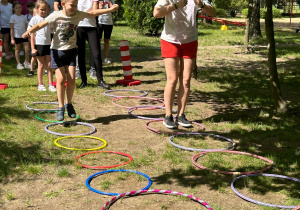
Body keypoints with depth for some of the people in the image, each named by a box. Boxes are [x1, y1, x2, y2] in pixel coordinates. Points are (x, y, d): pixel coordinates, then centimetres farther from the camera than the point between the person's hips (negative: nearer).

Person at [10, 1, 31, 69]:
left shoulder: (24, 17, 8)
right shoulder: (13, 17, -3)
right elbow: (12, 29, -4)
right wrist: (12, 38, -8)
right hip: (17, 36, -3)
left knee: (27, 49, -3)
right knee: (17, 50, 6)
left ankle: (26, 63, 10)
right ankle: (19, 64, 14)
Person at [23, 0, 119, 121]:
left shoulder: (78, 15, -3)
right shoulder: (56, 16, -12)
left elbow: (92, 13, 9)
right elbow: (40, 25, -16)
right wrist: (29, 31, -34)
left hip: (71, 50, 3)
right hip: (57, 50, -2)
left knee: (71, 79, -3)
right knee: (61, 79, -7)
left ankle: (69, 104, 18)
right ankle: (61, 107, 6)